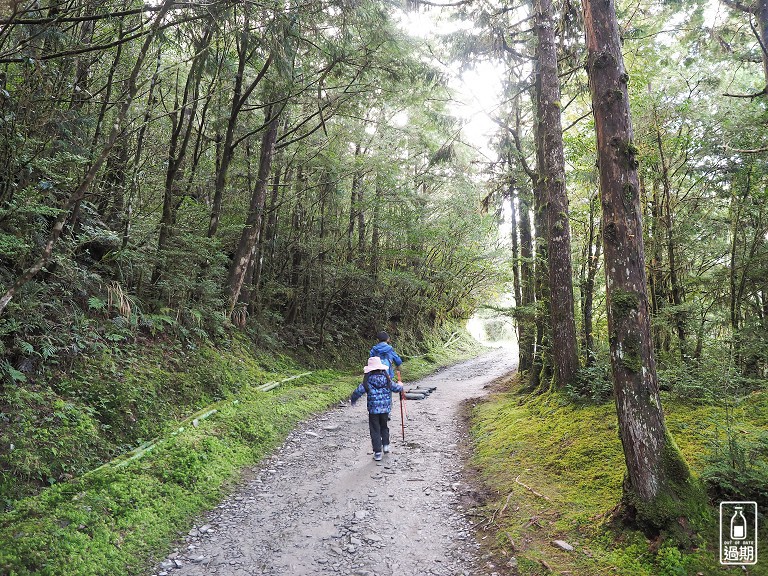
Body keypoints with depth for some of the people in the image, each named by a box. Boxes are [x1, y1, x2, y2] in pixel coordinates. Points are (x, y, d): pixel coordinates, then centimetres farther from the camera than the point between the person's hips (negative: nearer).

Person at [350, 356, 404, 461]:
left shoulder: (368, 381, -11)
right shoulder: (387, 379, -3)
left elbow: (359, 391, -11)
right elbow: (396, 388, 6)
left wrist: (352, 400, 5)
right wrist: (400, 386, 30)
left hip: (373, 410, -3)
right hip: (385, 409, 3)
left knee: (375, 430, 5)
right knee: (384, 426, 26)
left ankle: (377, 452, 5)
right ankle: (385, 445, 25)